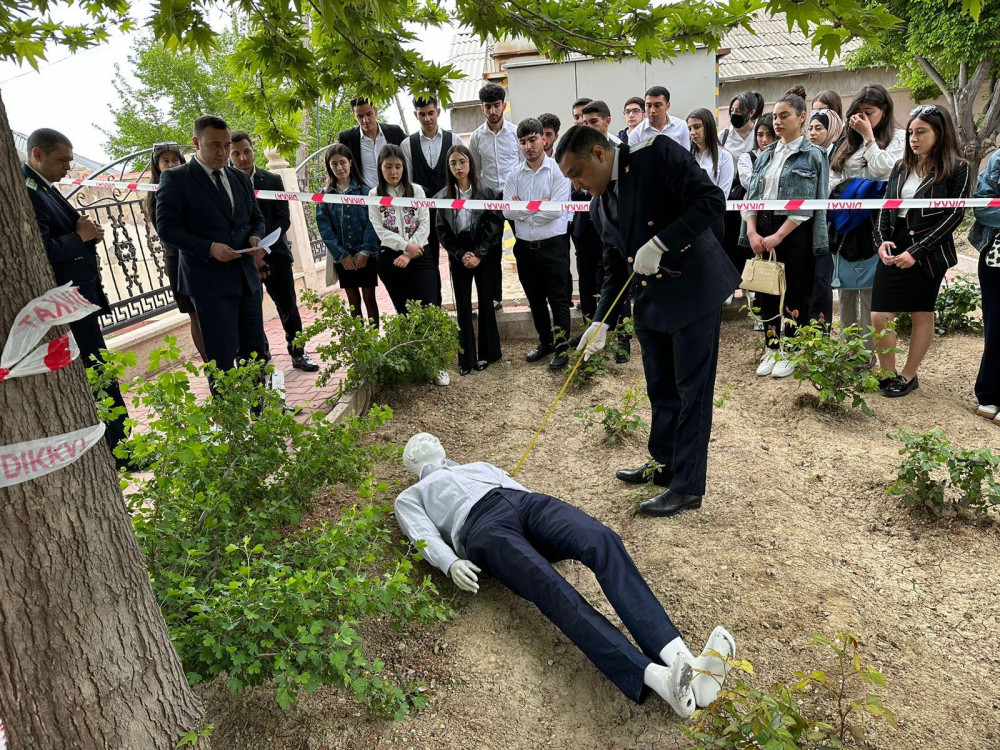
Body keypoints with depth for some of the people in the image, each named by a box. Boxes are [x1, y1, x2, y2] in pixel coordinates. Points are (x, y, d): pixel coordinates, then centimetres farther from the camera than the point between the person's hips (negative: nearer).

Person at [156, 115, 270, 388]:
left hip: (247, 278, 6)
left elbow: (256, 218, 21)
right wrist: (209, 248, -21)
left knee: (257, 353, 11)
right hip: (210, 282, -6)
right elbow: (166, 227, -8)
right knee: (222, 358, -2)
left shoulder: (240, 178, 13)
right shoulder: (175, 178, -4)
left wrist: (256, 237, -3)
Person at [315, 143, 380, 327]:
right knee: (353, 300, 9)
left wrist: (365, 251, -15)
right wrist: (341, 255, -9)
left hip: (366, 255, -2)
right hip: (343, 258, 2)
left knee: (369, 298, 2)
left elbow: (372, 222, -6)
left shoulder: (365, 191, -1)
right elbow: (325, 228, 0)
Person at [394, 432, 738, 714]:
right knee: (554, 590, -34)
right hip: (484, 526, -4)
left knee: (603, 541, -29)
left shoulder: (479, 466, 45)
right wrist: (451, 563, -13)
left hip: (527, 501, 4)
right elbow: (424, 535, 11)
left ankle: (683, 661, -46)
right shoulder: (410, 497, 32)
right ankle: (657, 678, -53)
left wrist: (559, 527, 10)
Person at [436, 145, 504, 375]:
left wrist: (478, 255, -13)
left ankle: (486, 354, 18)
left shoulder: (487, 192, -4)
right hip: (458, 258, 2)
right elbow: (442, 231, 2)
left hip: (483, 256, -2)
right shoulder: (443, 197, 2)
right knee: (462, 307, 3)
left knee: (486, 302, 5)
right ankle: (466, 358, 11)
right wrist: (461, 255, -9)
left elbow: (495, 225, -7)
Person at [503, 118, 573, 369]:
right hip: (525, 247, 5)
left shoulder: (558, 171, -6)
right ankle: (545, 341, 32)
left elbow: (557, 209, -17)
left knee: (558, 299, 1)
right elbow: (507, 211, -4)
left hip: (553, 245, -5)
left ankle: (561, 348, 12)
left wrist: (523, 211, -10)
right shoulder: (514, 176, 6)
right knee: (535, 299, 16)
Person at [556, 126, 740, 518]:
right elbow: (614, 268, 12)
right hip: (650, 298, 7)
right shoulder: (600, 206, 9)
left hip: (695, 289, -7)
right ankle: (664, 464, 35)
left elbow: (711, 199, -19)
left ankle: (688, 486, 10)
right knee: (661, 389, 17)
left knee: (692, 389, 0)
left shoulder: (658, 154, -12)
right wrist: (601, 321, 2)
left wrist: (660, 243, -25)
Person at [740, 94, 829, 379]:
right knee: (765, 289, 7)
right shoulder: (766, 155, 13)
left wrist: (778, 236, -17)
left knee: (794, 292, 2)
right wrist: (752, 231, -8)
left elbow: (806, 204, -10)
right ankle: (771, 348, 19)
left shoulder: (812, 155, -2)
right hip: (762, 228, 5)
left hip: (794, 231, -5)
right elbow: (752, 195, 6)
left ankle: (790, 351, 14)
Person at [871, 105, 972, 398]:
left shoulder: (958, 169, -3)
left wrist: (916, 251, -16)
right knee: (879, 317, -3)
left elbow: (954, 215, -9)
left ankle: (909, 376, 19)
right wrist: (882, 240, -8)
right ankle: (887, 374, 13)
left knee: (922, 315, 8)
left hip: (928, 254, -4)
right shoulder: (901, 167, 10)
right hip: (893, 251, 4)